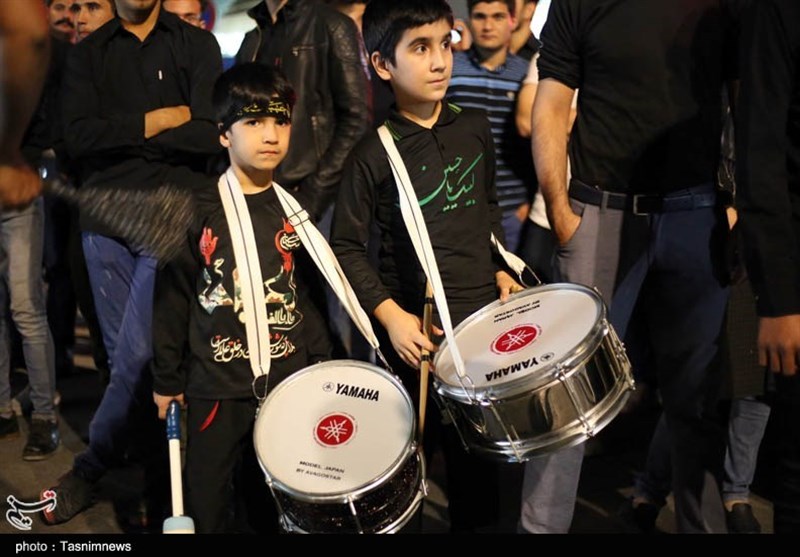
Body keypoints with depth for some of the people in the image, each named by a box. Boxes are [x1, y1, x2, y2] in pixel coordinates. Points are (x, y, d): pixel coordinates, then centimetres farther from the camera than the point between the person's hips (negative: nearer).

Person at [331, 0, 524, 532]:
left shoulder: (475, 129, 3)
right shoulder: (375, 153, -10)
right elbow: (347, 247, -7)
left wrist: (501, 269, 10)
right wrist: (390, 316, -14)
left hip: (483, 313, 4)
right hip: (417, 329, -4)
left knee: (480, 449, 14)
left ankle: (477, 523, 33)